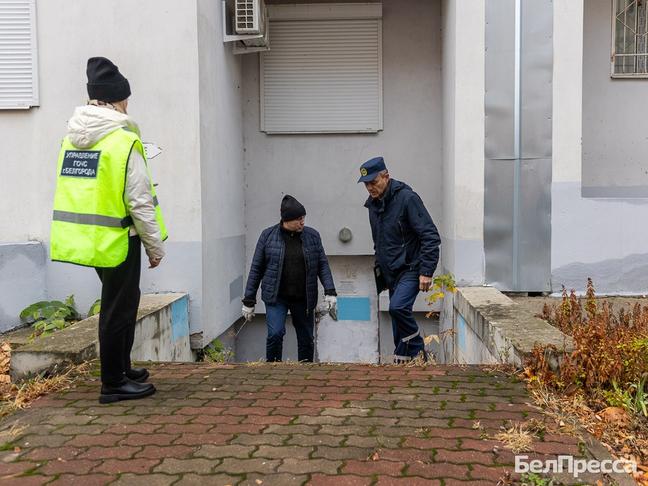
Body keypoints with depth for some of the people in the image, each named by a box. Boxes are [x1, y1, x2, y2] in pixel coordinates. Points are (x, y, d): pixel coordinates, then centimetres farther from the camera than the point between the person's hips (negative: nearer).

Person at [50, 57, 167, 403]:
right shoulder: (124, 140, -17)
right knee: (118, 308, 5)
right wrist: (156, 246, -8)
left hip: (84, 236, 8)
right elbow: (140, 202, -17)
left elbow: (75, 189, 10)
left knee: (122, 300, 22)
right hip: (116, 239, -8)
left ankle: (122, 368, 35)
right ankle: (113, 384, 17)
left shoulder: (72, 136, 6)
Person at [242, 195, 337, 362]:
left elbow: (323, 265, 5)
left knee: (306, 339, 9)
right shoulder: (268, 235, -2)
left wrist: (330, 291, -8)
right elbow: (256, 268, 2)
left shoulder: (312, 236, 2)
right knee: (275, 333, -18)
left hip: (304, 299, 2)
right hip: (276, 297, -2)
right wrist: (249, 301, 1)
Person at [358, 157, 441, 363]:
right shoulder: (373, 203, 10)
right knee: (398, 320, 10)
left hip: (410, 270, -8)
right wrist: (379, 269, 20)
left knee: (398, 307, -27)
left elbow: (430, 236, -17)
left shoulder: (407, 198, -14)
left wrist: (426, 271, -20)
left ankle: (418, 351, -5)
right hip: (390, 272, 8)